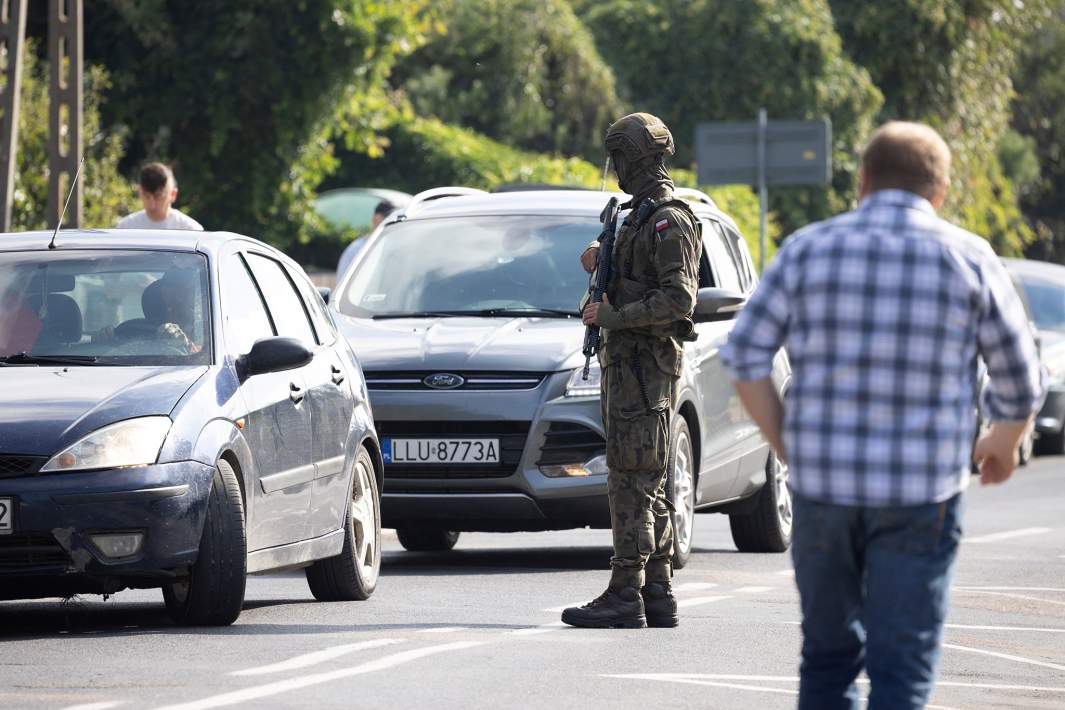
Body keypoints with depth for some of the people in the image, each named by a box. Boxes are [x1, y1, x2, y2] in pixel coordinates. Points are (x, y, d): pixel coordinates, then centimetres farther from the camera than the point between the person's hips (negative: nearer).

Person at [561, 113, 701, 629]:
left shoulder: (669, 221, -13)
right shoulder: (642, 217, 18)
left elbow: (677, 298, -22)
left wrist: (611, 316, -18)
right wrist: (603, 267, 11)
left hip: (645, 367, -10)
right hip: (626, 363, 10)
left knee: (633, 482, -11)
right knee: (644, 486, 10)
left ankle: (625, 595, -13)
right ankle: (657, 592, 13)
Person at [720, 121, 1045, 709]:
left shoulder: (808, 250, 4)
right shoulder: (968, 259, 1)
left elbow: (746, 357, -1)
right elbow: (1019, 383, 6)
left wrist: (786, 447, 10)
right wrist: (1004, 443, 26)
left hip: (822, 484, 2)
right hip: (922, 493, -2)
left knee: (828, 657, 16)